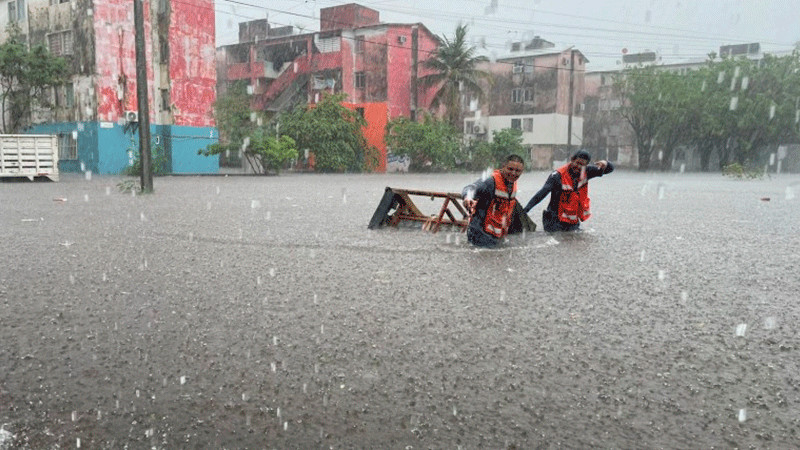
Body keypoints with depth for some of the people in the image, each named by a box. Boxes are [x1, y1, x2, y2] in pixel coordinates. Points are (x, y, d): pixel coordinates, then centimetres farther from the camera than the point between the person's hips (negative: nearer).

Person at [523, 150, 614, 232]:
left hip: (574, 222, 6)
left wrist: (605, 163, -16)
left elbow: (610, 169, 9)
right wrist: (526, 209, -37)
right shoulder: (558, 175, -16)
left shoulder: (585, 172, 2)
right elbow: (542, 193, -25)